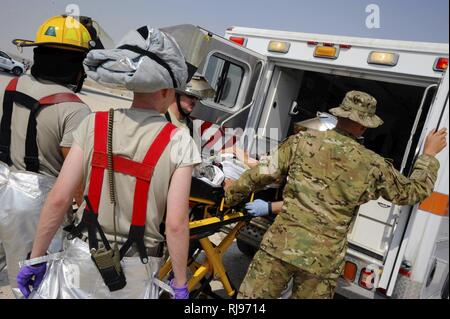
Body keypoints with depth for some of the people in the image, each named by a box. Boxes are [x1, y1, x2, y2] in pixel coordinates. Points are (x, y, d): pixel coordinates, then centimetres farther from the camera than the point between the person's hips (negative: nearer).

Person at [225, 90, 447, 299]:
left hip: (282, 244, 0)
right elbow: (413, 191, 16)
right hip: (324, 260, 1)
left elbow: (262, 174, 1)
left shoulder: (302, 141, -1)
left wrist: (230, 195, 17)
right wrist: (429, 154, 30)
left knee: (251, 296, 11)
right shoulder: (373, 165, 0)